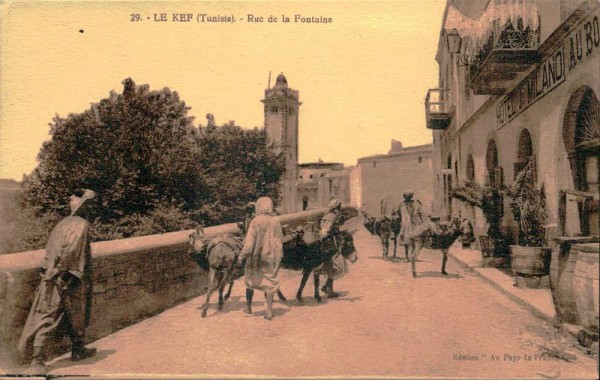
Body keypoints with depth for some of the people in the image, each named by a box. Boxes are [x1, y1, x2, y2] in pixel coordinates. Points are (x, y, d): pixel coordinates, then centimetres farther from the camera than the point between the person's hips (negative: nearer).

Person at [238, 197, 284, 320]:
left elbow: (250, 241, -18)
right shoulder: (276, 221, 0)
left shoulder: (256, 221, -13)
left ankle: (248, 307, 29)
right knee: (270, 282, 9)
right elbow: (280, 240, 5)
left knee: (251, 280, 16)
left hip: (256, 256, -3)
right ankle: (269, 311, 4)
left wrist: (242, 255, -13)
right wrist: (278, 255, 16)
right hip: (272, 257, 3)